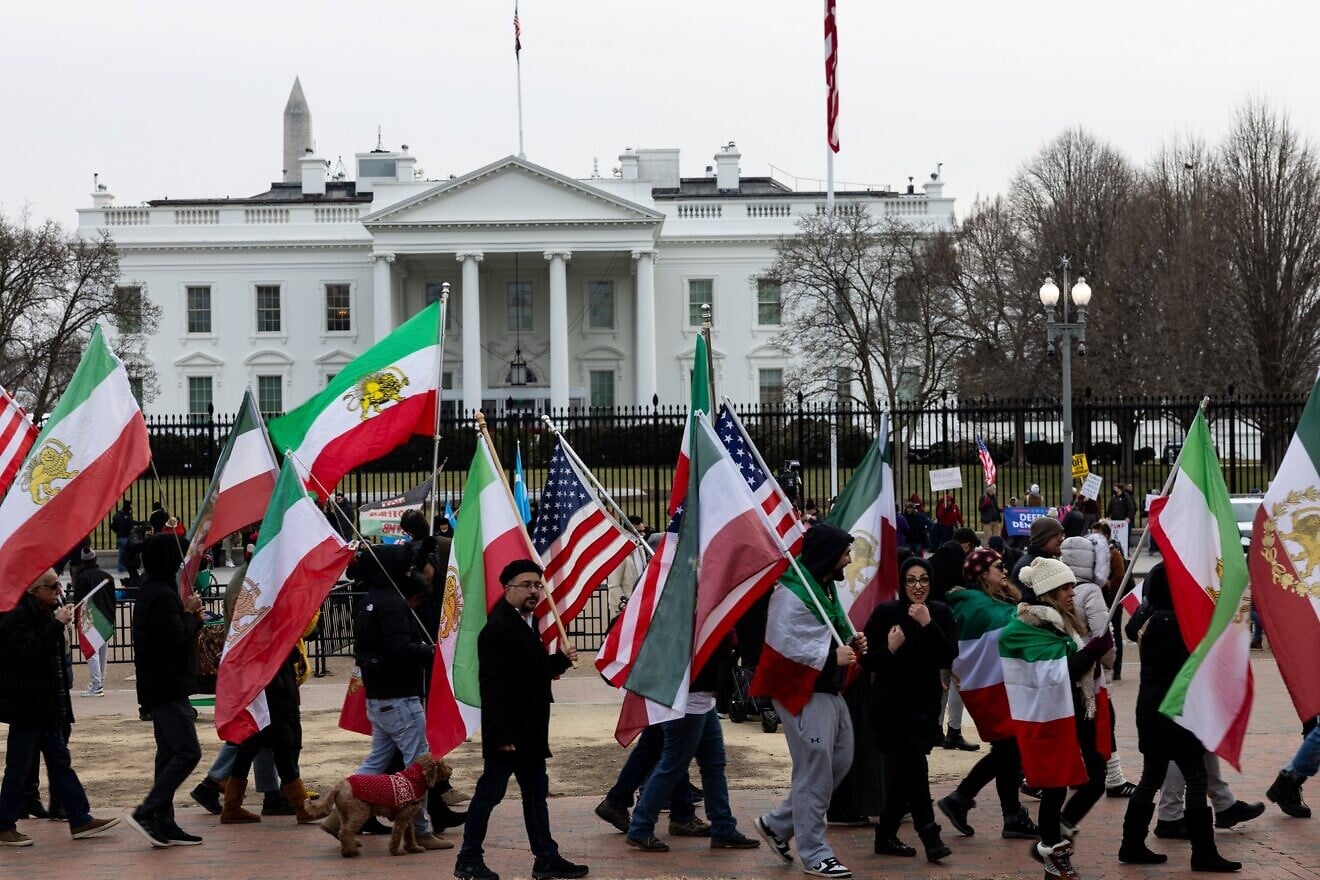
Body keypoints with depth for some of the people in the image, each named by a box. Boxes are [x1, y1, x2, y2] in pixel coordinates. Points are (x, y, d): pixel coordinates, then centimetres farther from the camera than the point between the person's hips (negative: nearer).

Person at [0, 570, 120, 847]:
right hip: (26, 707, -9)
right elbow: (31, 652, -31)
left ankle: (80, 819, 12)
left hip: (47, 707, 9)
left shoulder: (45, 615, 14)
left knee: (60, 763, 10)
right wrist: (58, 624, -29)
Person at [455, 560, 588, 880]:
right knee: (489, 793, -1)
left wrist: (561, 660, 7)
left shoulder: (525, 623, 12)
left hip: (530, 732, 10)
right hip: (508, 731, -10)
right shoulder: (499, 628, -19)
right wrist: (502, 735, -25)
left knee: (536, 793, 14)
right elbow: (492, 685, -23)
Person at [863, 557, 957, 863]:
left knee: (904, 771, 9)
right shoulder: (886, 613, -7)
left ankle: (886, 835, 21)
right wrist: (889, 648, -25)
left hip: (926, 702, 4)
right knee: (915, 765, -16)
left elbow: (949, 656, -9)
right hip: (892, 702, -4)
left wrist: (928, 624, -19)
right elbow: (867, 662, -7)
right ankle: (929, 836, -12)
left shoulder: (940, 613, 3)